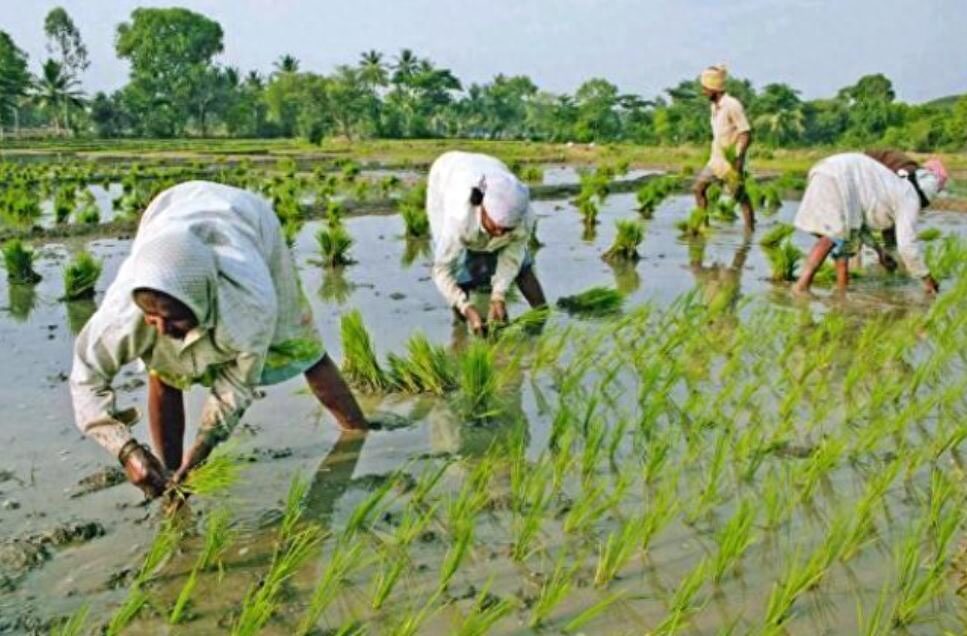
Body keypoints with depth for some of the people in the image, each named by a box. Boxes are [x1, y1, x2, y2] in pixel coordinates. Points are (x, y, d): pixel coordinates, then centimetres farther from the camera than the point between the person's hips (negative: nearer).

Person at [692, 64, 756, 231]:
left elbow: (746, 133, -18)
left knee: (740, 196, -2)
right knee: (698, 188, 8)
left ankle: (750, 230, 7)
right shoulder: (714, 106, 10)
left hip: (731, 160, -9)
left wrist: (739, 157, -28)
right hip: (716, 159, 9)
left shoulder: (732, 105, -16)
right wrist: (714, 154, 18)